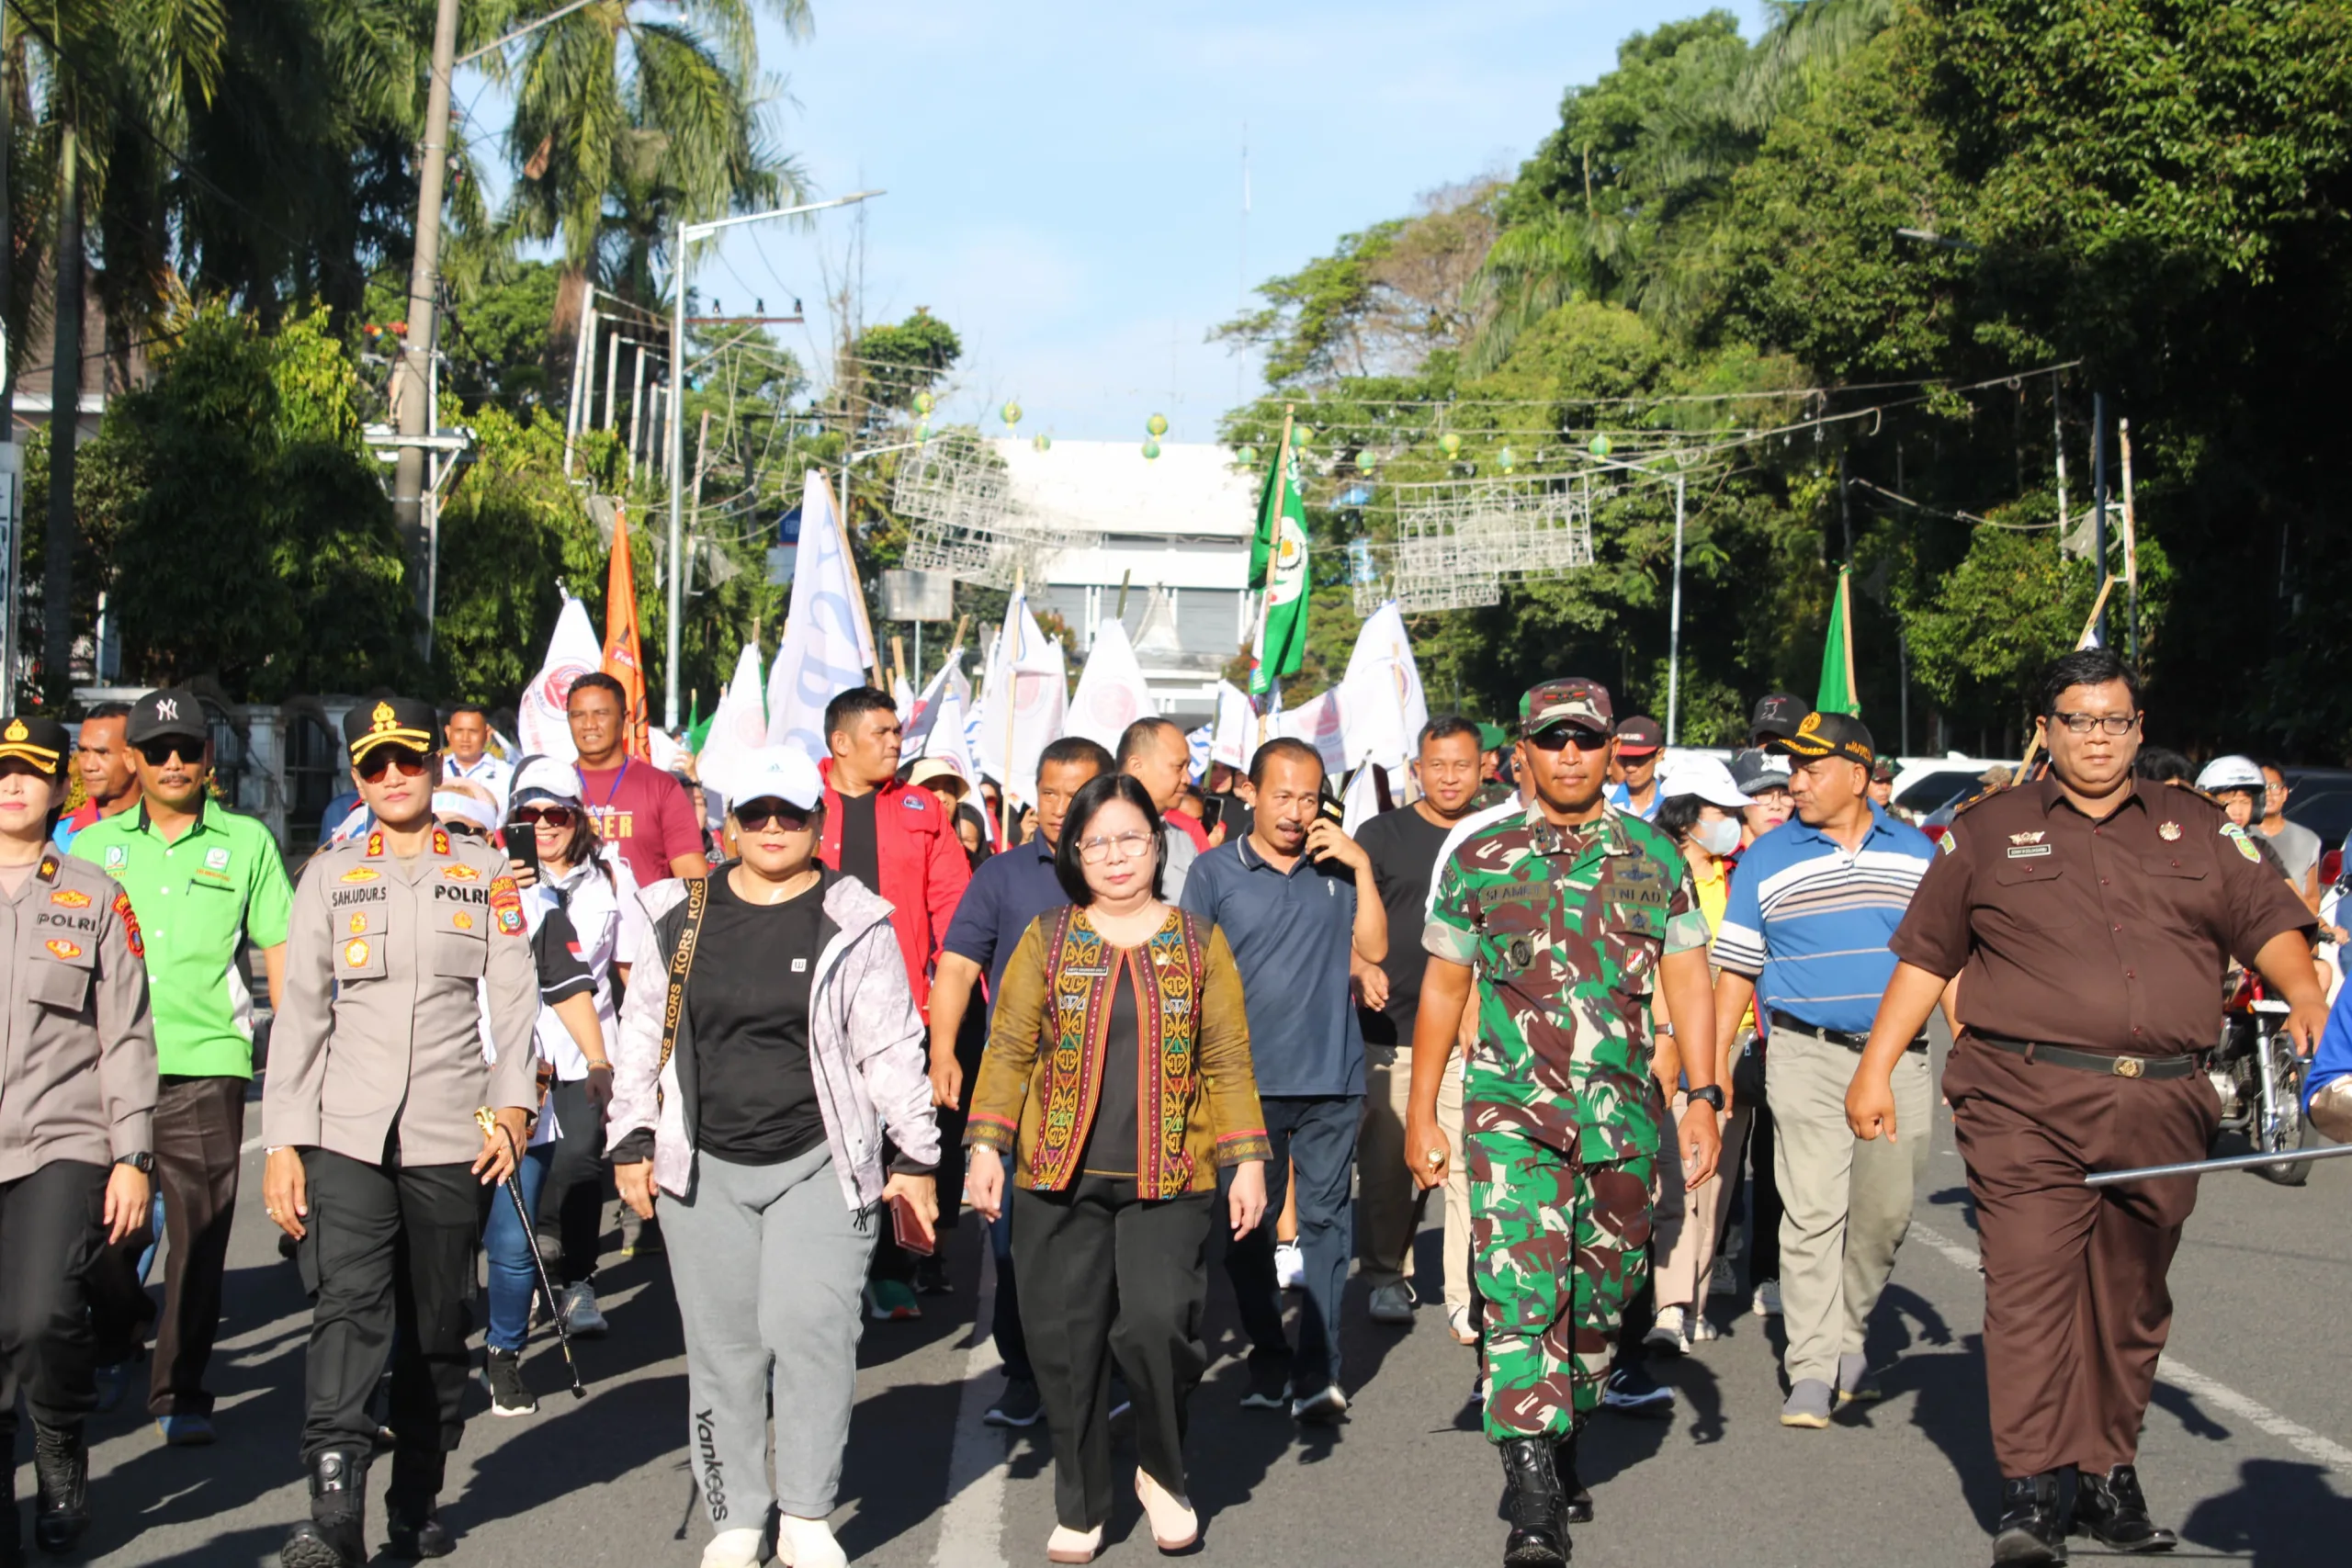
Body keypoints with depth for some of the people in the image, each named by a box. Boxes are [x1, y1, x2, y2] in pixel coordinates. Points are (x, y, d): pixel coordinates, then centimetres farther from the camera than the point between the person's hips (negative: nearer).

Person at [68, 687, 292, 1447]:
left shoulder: (246, 842, 7)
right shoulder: (92, 845, 13)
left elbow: (281, 954, 9)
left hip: (206, 1063, -2)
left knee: (200, 1235, -2)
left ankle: (179, 1393, 7)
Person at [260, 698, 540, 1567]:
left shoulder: (486, 872, 9)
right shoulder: (329, 875, 10)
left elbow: (513, 998, 4)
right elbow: (299, 1012, 7)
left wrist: (512, 1105, -10)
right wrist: (282, 1143, 1)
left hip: (452, 1134, 0)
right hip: (346, 1130, 0)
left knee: (437, 1327, 6)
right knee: (348, 1306, -17)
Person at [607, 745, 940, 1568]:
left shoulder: (854, 922, 1)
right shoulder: (679, 916, 8)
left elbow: (892, 1049, 2)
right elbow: (642, 1034, 12)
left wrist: (916, 1159, 0)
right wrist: (631, 1142, 7)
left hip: (822, 1163, -2)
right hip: (704, 1167, 3)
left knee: (810, 1327, -11)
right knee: (724, 1345, 6)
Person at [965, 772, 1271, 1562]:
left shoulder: (1199, 942, 8)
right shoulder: (1046, 940, 8)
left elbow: (1227, 1062, 8)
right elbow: (1009, 1049, 6)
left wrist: (1247, 1159, 1)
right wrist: (987, 1144, -5)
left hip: (1169, 1179, -1)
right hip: (1061, 1178, 1)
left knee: (1158, 1323, -15)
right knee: (1066, 1342, 2)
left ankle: (1162, 1475, 12)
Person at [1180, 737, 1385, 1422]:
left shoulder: (1335, 868, 9)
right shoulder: (1214, 871, 3)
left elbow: (1373, 948, 3)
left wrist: (1362, 866, -4)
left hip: (1331, 1079, 1)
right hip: (1247, 1079, -1)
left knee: (1325, 1219, 1)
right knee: (1247, 1224, 7)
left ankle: (1317, 1370, 5)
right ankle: (1268, 1358, 21)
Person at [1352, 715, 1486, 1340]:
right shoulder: (1381, 834, 6)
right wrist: (1360, 970, -16)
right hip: (1391, 1028, 0)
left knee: (1469, 1165, -5)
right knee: (1386, 1161, 6)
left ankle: (1467, 1298, 2)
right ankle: (1387, 1277, 24)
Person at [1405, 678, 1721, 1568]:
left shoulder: (1655, 857, 7)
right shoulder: (1479, 861, 4)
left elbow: (1686, 981, 8)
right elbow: (1442, 989, 9)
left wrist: (1703, 1099, 0)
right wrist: (1421, 1114, 8)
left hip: (1623, 1116, 2)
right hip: (1511, 1110, -2)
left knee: (1601, 1296, 11)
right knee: (1521, 1291, -13)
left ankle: (1564, 1446, 33)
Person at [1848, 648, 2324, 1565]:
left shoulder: (2198, 830, 16)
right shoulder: (1989, 831, 11)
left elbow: (2269, 921, 8)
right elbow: (1925, 955, 10)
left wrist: (2306, 999, -12)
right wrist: (1875, 1069, 5)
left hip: (2160, 1109, 3)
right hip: (2025, 1104, -3)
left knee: (2130, 1302, 9)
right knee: (2030, 1284, -11)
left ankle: (2110, 1477, 21)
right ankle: (2030, 1491, -9)